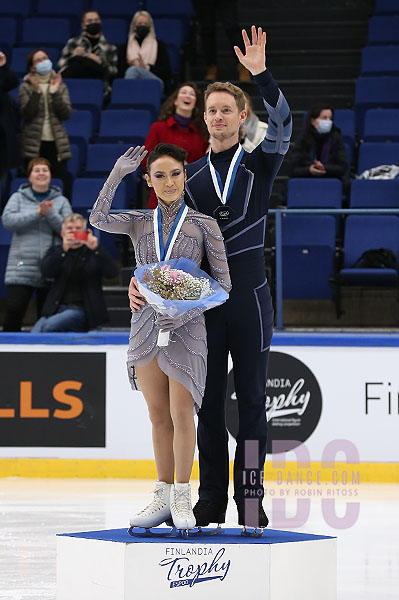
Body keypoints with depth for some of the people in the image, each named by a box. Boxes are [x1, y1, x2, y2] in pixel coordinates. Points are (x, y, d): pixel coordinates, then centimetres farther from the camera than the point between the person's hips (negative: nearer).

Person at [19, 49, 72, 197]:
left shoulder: (60, 86, 10)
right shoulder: (26, 87, 5)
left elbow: (66, 114, -1)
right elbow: (26, 114, -8)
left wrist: (54, 92, -10)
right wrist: (36, 92, -15)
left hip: (56, 143, 1)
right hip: (34, 144, -1)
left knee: (61, 184, -6)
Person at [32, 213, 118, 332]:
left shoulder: (93, 253, 10)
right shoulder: (56, 251, 16)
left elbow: (112, 272, -6)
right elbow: (46, 273, -4)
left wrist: (96, 249, -20)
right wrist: (63, 250, -18)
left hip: (81, 310, -3)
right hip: (56, 308, 3)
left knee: (48, 325, -29)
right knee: (34, 335, -23)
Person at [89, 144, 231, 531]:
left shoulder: (204, 225, 1)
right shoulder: (139, 223, 8)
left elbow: (223, 282, 0)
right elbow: (98, 219, -12)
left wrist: (187, 312, -13)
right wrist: (117, 173, -15)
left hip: (186, 326, -3)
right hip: (146, 324, 3)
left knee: (181, 412, -7)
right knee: (158, 415, 7)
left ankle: (182, 499, 1)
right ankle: (163, 498, 13)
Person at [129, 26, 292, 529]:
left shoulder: (259, 163, 4)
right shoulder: (191, 177, 11)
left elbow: (281, 126, -16)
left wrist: (261, 75, -28)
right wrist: (142, 279, -6)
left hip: (249, 297, -2)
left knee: (252, 400, 0)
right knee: (209, 403, 5)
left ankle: (250, 496, 5)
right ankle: (211, 500, 10)